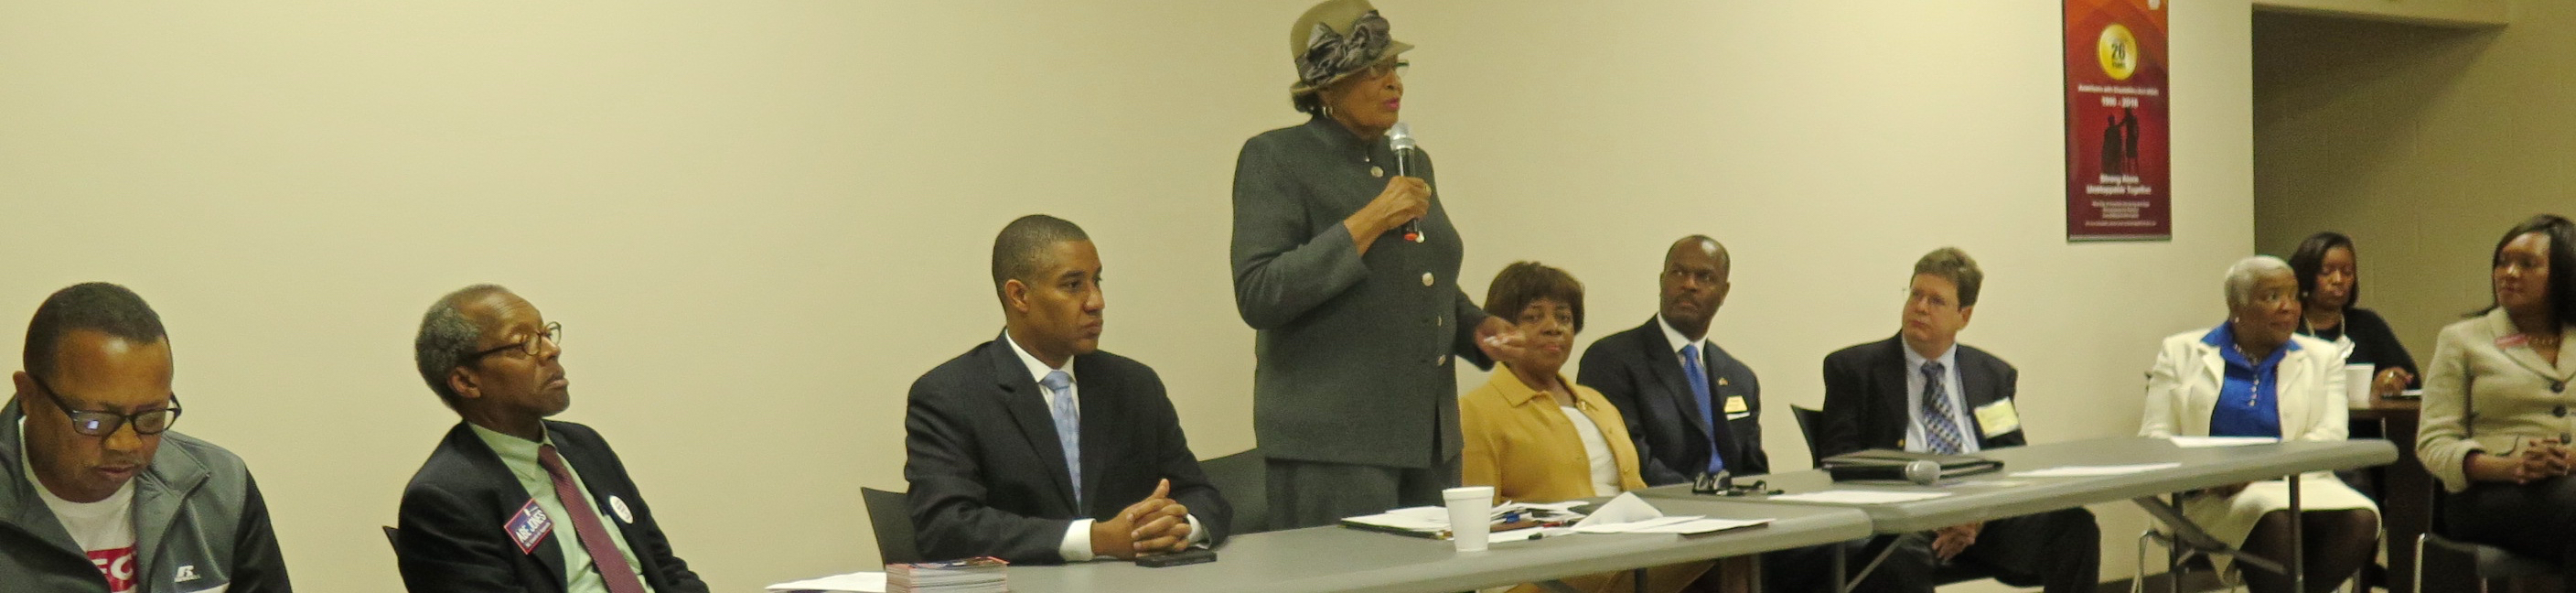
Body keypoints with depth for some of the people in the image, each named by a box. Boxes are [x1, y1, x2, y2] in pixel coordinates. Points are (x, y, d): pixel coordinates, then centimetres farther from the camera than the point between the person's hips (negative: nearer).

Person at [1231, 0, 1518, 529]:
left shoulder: (1412, 162, 15)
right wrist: (1368, 222, -18)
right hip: (1331, 442, -6)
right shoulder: (1274, 159, -5)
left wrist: (1475, 327, 7)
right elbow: (1256, 296, -17)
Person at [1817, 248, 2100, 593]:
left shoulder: (1995, 376, 21)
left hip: (1981, 519, 4)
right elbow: (1838, 461, 1)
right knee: (1901, 555, -39)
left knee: (2075, 528, -23)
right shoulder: (1853, 368, 10)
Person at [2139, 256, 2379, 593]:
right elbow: (2155, 436, 6)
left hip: (2300, 484, 3)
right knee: (2276, 520, -35)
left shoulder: (2322, 357, 17)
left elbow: (2329, 437, 3)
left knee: (2361, 520, -29)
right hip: (2217, 495, -3)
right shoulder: (2182, 353, 13)